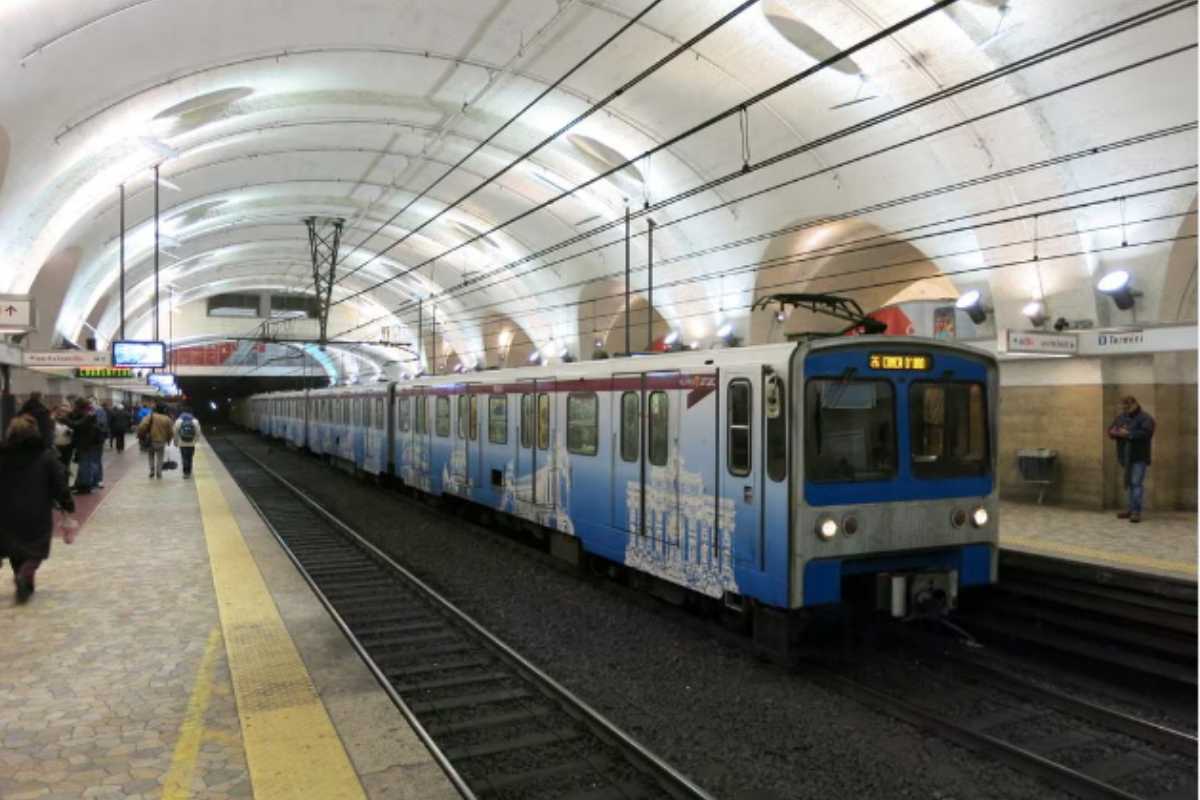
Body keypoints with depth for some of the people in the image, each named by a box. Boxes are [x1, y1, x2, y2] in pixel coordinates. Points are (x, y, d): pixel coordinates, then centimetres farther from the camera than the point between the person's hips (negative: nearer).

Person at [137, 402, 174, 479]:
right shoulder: (167, 419, -3)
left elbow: (142, 427, -17)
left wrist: (140, 435, -2)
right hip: (161, 441, 0)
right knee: (159, 458, 10)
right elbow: (170, 432, 2)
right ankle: (159, 474, 8)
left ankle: (152, 471, 12)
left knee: (151, 457, 18)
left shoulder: (151, 417, -7)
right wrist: (168, 439, 19)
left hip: (151, 440, 0)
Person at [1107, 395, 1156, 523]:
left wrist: (1128, 434, -22)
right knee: (1130, 483, 12)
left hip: (1139, 457, -7)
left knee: (1137, 483, -11)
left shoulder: (1145, 418, -8)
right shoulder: (1120, 417, 13)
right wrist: (1115, 433, -11)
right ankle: (1131, 509, 20)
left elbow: (1146, 433, -23)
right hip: (1126, 456, 7)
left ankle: (1136, 512, -11)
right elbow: (1111, 431, 12)